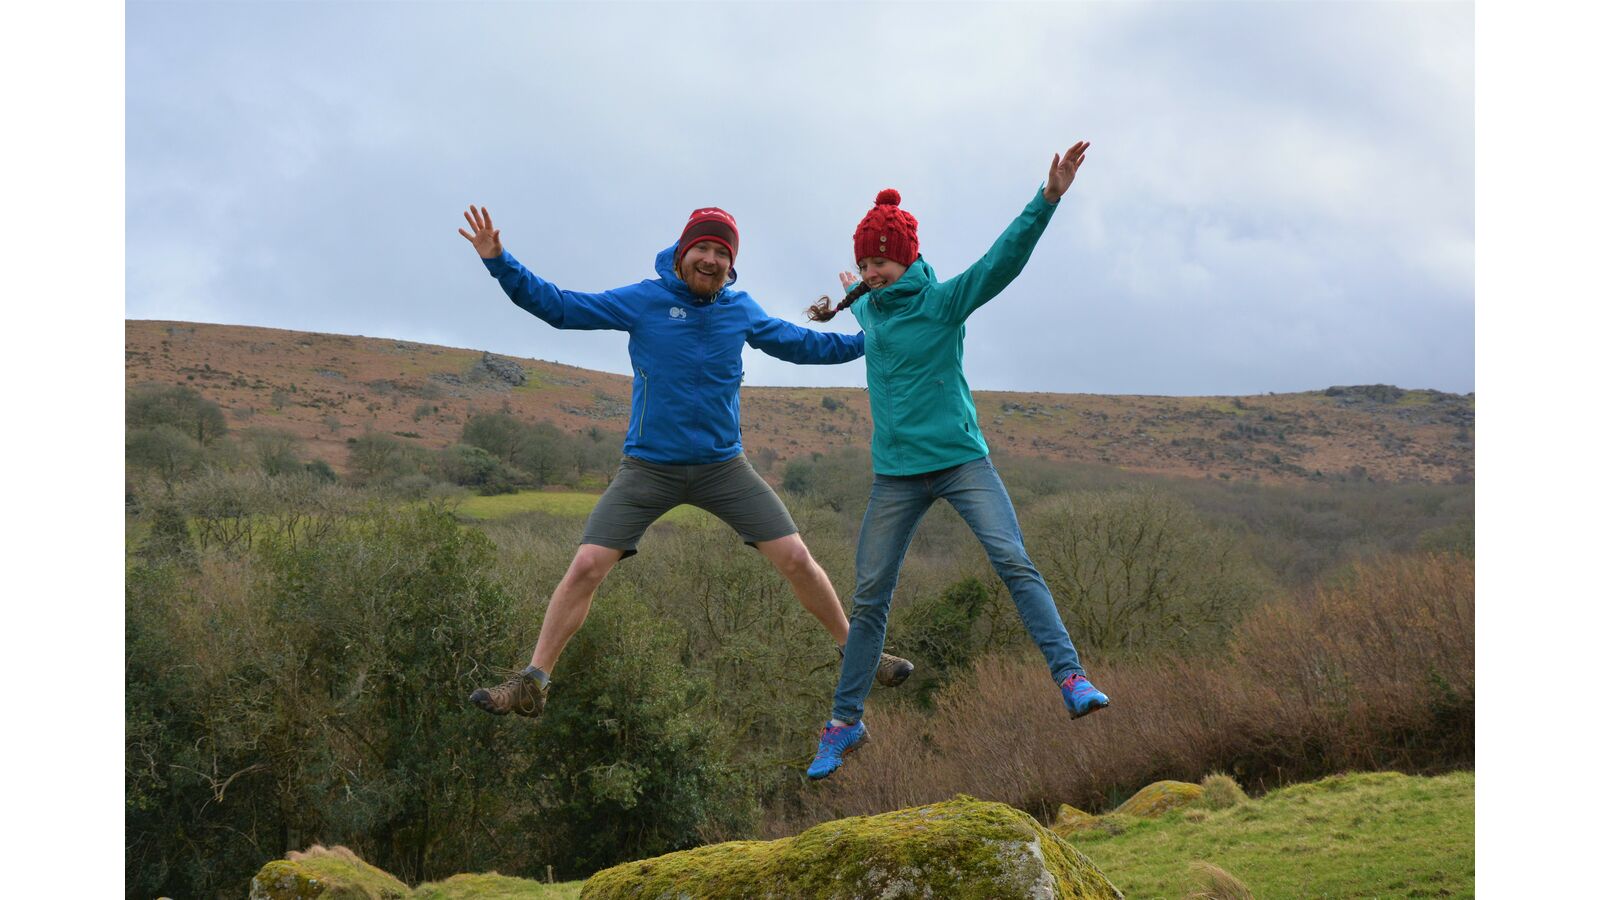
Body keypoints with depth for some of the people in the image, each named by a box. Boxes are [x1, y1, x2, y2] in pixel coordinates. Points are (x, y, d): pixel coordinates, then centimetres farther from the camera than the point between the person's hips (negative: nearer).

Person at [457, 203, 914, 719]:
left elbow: (800, 344, 18)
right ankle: (532, 685, -2)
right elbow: (559, 307, -6)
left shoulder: (741, 309, 3)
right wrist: (499, 263, -16)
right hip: (648, 468, -2)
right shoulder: (644, 300, -6)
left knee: (796, 558, -3)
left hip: (723, 466, 2)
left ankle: (855, 653, 16)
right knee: (586, 566, -12)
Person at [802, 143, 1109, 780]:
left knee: (1014, 563, -20)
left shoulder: (944, 301, -5)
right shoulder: (869, 307, 9)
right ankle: (845, 722, 15)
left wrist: (1047, 199, -28)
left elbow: (1004, 260, -20)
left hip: (960, 460, -4)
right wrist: (841, 302, 31)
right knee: (870, 599, 5)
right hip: (895, 475, 4)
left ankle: (1071, 679, -19)